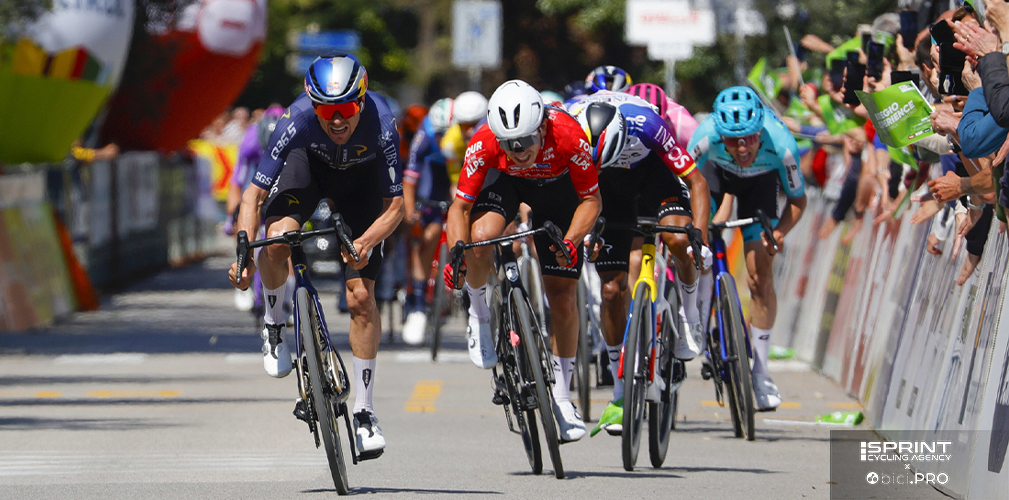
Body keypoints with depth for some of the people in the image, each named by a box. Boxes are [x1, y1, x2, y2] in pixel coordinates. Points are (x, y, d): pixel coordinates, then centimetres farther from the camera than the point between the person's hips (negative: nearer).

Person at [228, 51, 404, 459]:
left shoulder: (382, 125, -37)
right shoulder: (298, 121, -37)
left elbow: (394, 205, -27)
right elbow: (254, 194, -31)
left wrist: (365, 242, -45)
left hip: (361, 177, 0)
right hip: (308, 163, 0)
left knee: (360, 296, -8)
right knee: (277, 240, -31)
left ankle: (364, 411, 4)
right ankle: (273, 323, -1)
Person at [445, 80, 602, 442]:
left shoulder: (568, 136, -38)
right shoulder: (484, 144, -36)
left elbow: (591, 199, -22)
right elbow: (460, 206, -25)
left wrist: (570, 241, -38)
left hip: (557, 184, 0)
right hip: (504, 181, 0)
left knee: (561, 295, -2)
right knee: (481, 237, -34)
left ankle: (561, 395, 13)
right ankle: (479, 313, -3)